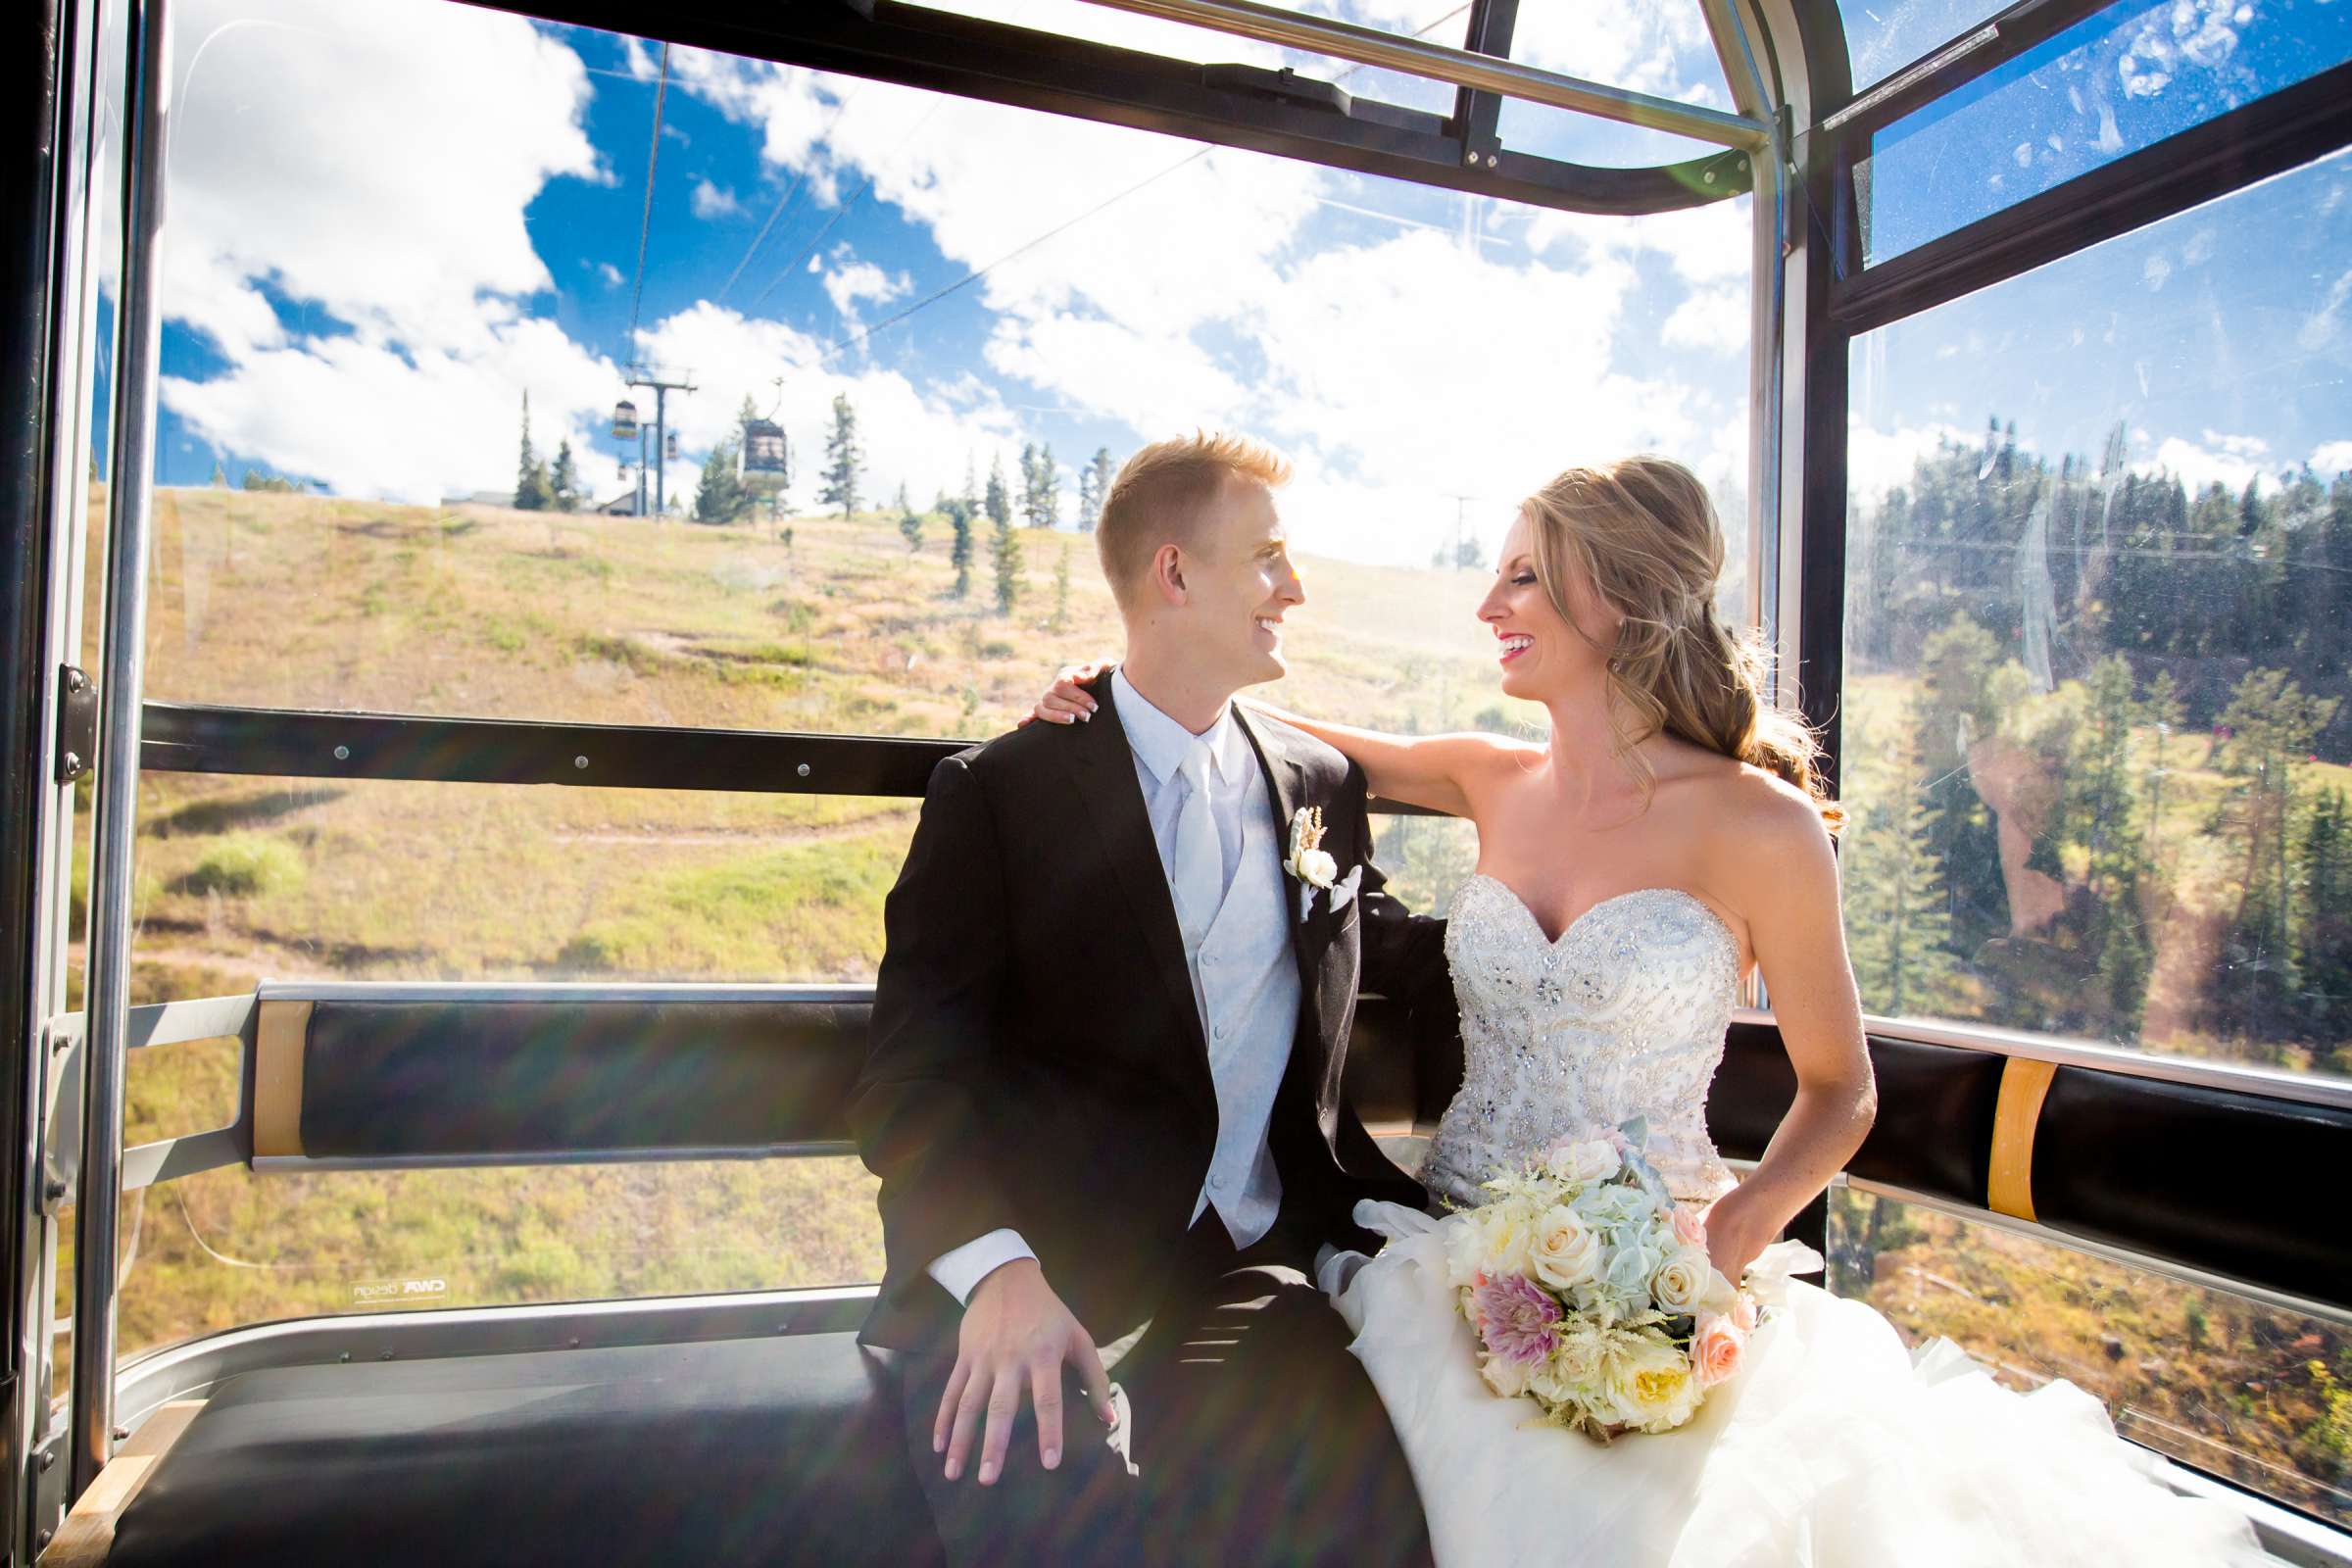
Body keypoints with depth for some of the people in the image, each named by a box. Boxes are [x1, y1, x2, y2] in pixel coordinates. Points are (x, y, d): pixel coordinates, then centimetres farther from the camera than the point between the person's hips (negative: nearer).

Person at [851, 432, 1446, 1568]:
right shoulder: (998, 792, -1)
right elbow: (912, 1072, -8)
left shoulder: (1323, 784, 13)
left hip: (1252, 1274, 4)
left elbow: (1376, 942, 30)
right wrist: (997, 1269, -24)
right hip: (1033, 1272, -3)